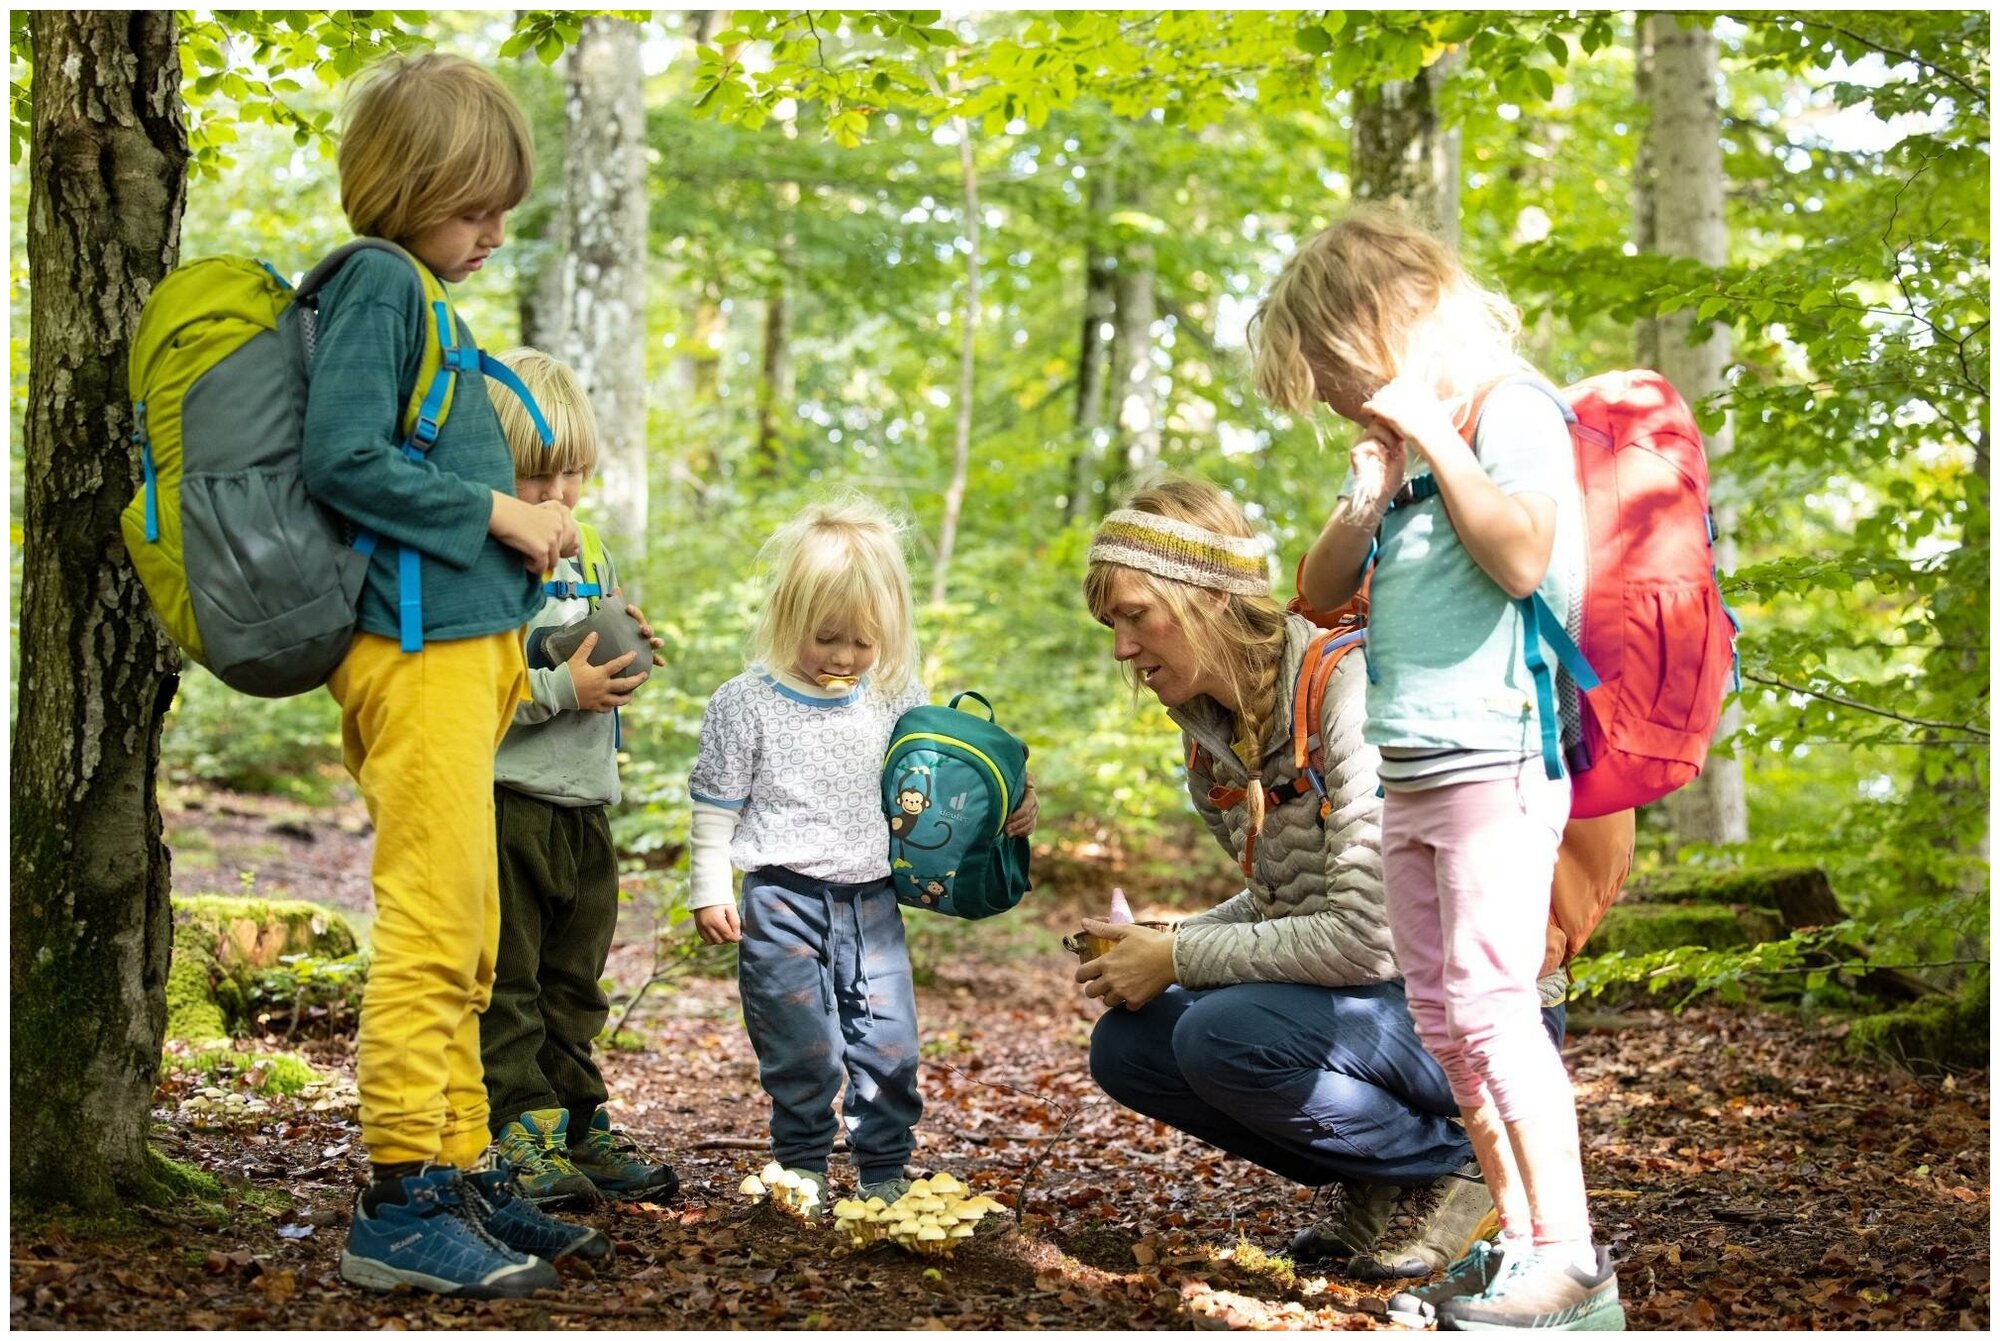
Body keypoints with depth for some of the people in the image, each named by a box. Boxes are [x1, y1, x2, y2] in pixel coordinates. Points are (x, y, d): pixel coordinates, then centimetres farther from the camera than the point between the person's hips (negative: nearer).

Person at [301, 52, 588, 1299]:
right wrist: (493, 514, -14)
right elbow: (342, 456, -20)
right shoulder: (376, 280, -9)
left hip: (463, 643, 10)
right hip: (417, 646, -10)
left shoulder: (420, 292, 19)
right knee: (434, 925, -11)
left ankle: (457, 1173, 20)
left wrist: (523, 515, 7)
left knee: (463, 936, 13)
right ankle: (402, 1199, -7)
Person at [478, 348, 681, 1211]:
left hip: (585, 800, 8)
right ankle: (522, 1136, 0)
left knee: (574, 984, 14)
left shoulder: (589, 549, 15)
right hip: (504, 795, -8)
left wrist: (627, 654, 5)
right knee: (506, 982, -2)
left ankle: (581, 1129, 21)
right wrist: (563, 688, -20)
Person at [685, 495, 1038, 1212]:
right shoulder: (746, 704, -6)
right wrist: (709, 891, -3)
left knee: (888, 1044, 3)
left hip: (872, 901, 3)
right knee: (803, 1047, -1)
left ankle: (884, 1171, 16)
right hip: (785, 902, -3)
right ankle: (802, 1168, 16)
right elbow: (716, 804, -1)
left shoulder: (892, 698, 4)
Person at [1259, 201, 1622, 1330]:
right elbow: (1321, 591, 18)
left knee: (1489, 1001, -13)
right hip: (1412, 772, 9)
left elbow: (1522, 555, -25)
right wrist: (1370, 494, 2)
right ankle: (1521, 1240, 14)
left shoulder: (1509, 407, -8)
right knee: (1442, 1015, 8)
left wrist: (1434, 434, -18)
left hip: (1495, 760, -9)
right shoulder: (1402, 438, 18)